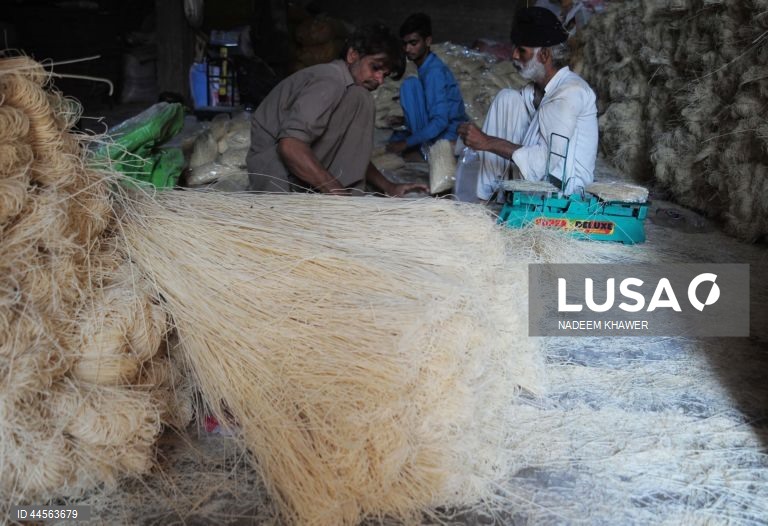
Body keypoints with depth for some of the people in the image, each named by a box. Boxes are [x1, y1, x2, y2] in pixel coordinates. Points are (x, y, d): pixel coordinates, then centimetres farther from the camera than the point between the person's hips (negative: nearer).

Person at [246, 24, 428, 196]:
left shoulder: (342, 85, 14)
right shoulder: (329, 81, -17)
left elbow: (352, 153, 16)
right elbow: (290, 146, -31)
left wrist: (389, 188, 2)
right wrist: (342, 196, -33)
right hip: (278, 176, -10)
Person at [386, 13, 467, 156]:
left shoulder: (434, 71, -20)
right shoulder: (425, 66, 8)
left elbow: (440, 122, -28)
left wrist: (406, 143, -28)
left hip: (448, 135, -9)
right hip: (435, 130, 9)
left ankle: (424, 147, -16)